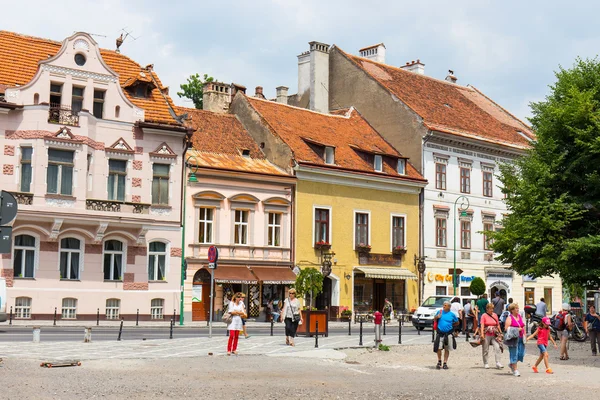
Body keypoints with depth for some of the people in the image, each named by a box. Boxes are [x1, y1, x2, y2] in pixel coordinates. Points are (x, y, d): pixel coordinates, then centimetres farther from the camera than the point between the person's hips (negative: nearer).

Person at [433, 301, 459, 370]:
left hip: (448, 334, 0)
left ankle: (445, 363, 15)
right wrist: (437, 317, -4)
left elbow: (457, 322, 14)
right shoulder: (440, 312, 2)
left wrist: (451, 325, 4)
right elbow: (434, 319, 16)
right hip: (440, 333, 0)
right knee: (439, 348, -5)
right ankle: (439, 361, 15)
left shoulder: (452, 314, 1)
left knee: (447, 349, 7)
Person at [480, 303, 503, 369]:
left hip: (494, 335, 3)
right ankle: (485, 364, 17)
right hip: (486, 335, -3)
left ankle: (498, 363, -10)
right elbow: (482, 325, -9)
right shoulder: (484, 315, -2)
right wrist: (482, 334, -18)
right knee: (485, 350, 5)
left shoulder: (495, 315, 10)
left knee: (497, 347, -11)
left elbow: (498, 325, 17)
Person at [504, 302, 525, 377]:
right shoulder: (509, 318, -6)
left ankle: (511, 364, 27)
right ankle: (515, 370, 2)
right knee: (514, 353, -5)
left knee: (521, 353, 4)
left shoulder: (520, 316, 15)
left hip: (520, 338, 7)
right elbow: (506, 328, -13)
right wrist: (517, 329, -16)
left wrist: (524, 335, 14)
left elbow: (523, 326, 22)